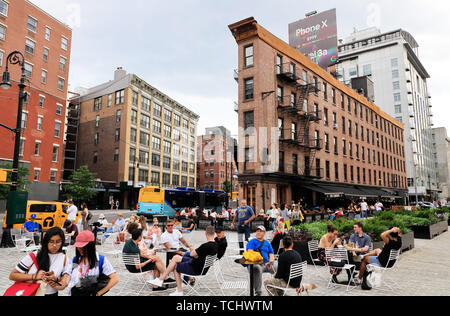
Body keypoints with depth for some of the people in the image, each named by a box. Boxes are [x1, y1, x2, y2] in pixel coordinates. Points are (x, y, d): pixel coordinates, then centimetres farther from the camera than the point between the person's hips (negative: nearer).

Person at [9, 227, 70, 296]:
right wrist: (34, 276, -14)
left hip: (51, 294, 1)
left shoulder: (64, 259, 0)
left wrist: (55, 280, -19)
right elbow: (12, 276, -2)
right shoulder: (33, 257, -4)